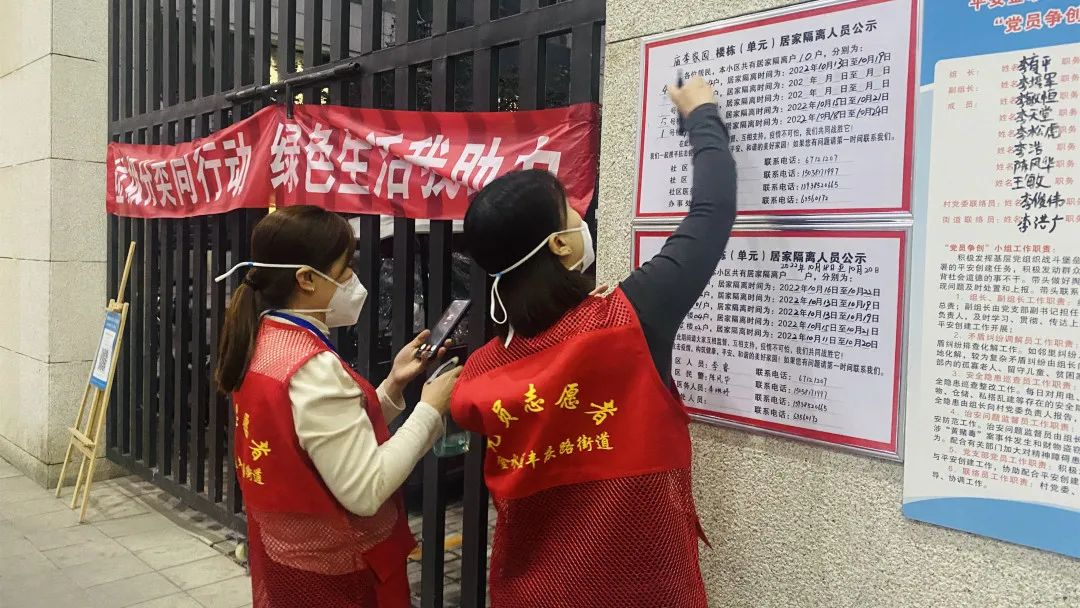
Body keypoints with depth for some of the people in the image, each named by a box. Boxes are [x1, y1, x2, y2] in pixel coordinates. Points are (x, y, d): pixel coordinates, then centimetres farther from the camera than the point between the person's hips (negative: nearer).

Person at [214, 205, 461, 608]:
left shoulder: (261, 344, 1)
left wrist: (393, 385, 1)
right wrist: (430, 410, -19)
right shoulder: (313, 368, -26)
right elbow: (365, 492, -27)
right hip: (333, 570, -8)